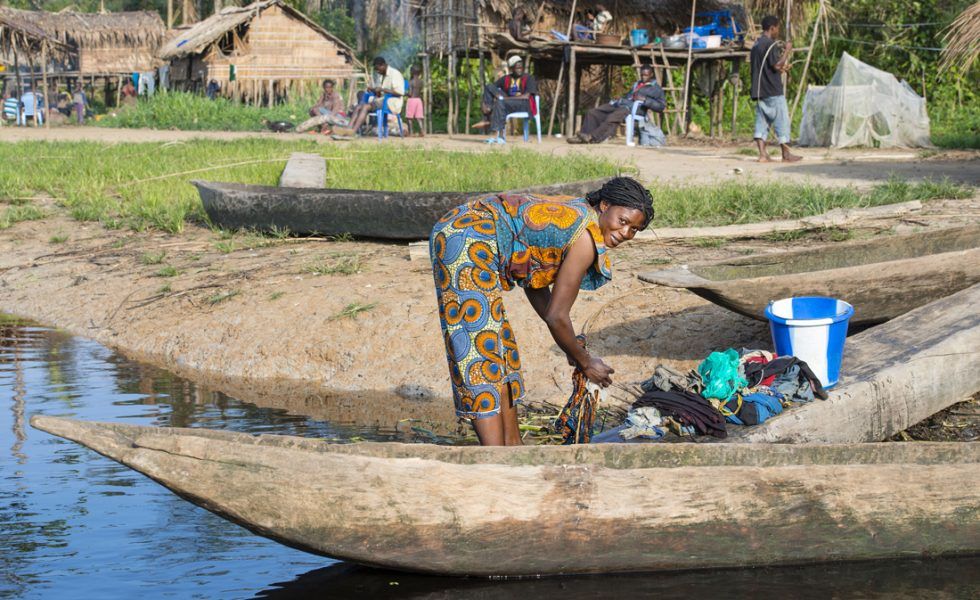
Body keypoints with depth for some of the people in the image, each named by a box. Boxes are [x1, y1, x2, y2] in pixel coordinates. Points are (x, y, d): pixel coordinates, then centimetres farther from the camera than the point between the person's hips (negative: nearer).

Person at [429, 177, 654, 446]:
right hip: (468, 242, -11)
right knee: (481, 346, -10)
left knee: (502, 347, 16)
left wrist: (571, 346, 24)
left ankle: (512, 445, 24)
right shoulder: (586, 239, -12)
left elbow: (534, 282, 22)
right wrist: (586, 362, 7)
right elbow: (556, 316, -8)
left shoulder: (574, 212, 16)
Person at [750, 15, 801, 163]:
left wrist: (782, 68, 21)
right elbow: (777, 65, -18)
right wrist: (787, 51, -8)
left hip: (759, 90, 8)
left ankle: (762, 154, -4)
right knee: (782, 121, -1)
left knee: (762, 121, 4)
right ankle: (786, 154, 2)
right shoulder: (770, 45, -12)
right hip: (773, 91, -8)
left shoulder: (756, 45, 15)